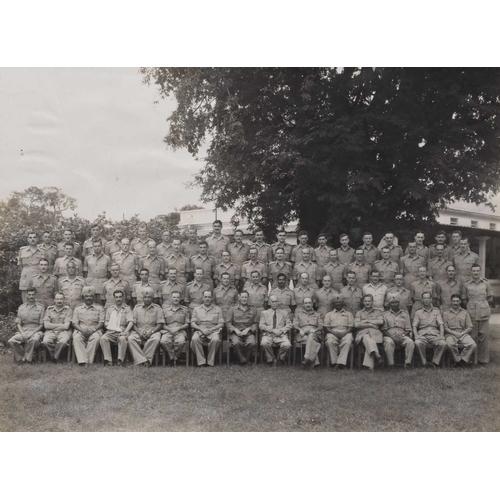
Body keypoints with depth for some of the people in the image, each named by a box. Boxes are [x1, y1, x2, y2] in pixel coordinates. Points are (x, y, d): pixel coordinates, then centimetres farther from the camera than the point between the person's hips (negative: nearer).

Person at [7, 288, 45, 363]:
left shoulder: (40, 307, 5)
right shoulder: (21, 307, 14)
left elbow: (42, 324, 2)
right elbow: (18, 323, 11)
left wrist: (32, 333, -12)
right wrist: (22, 334, -8)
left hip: (36, 331, -3)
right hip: (23, 331, 3)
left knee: (34, 340, -38)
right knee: (11, 341, -25)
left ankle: (26, 358, -18)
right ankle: (20, 357, -6)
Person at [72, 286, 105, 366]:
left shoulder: (99, 308, 15)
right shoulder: (78, 308, 20)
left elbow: (101, 322, 5)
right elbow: (74, 322, 8)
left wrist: (93, 329, -14)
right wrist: (82, 330, -12)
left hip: (94, 330, -1)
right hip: (80, 330, 1)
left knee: (96, 338, -36)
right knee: (76, 338, -33)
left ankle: (88, 361, -35)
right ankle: (82, 361, -41)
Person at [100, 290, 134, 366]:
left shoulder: (127, 309, 12)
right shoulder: (109, 308, 22)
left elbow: (130, 322, 0)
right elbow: (106, 321, 19)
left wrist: (125, 331, -16)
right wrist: (108, 326, -3)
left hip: (122, 332, -2)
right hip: (111, 331, 2)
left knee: (123, 339, -36)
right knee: (103, 338, -28)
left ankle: (120, 360, -28)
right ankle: (108, 360, -27)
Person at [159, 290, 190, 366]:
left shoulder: (185, 310, 15)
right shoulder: (165, 309, 16)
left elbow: (187, 324, 11)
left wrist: (178, 328, -7)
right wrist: (169, 329, -8)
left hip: (180, 331, -1)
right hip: (168, 331, 1)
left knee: (180, 341, -35)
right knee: (163, 341, -33)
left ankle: (175, 357, -11)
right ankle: (172, 357, -13)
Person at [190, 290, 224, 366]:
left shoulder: (217, 309, 16)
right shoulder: (196, 309, 19)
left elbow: (221, 324, 9)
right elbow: (192, 323, 10)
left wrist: (212, 329, -9)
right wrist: (201, 329, -8)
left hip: (213, 331, -1)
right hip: (200, 331, 1)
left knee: (216, 339, -36)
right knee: (194, 339, -34)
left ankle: (210, 362, -22)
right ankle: (201, 361, -26)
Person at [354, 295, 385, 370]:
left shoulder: (378, 312, 25)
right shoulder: (359, 313, 24)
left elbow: (381, 322, 4)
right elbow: (356, 325, 6)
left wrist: (367, 321, 2)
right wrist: (370, 324, 0)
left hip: (375, 333, 0)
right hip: (363, 333, 0)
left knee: (369, 343, -37)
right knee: (367, 338, -39)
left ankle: (368, 365, -48)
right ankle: (377, 355, -59)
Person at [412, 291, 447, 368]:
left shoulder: (436, 311, 20)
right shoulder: (418, 312, 19)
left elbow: (441, 324, 10)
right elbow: (414, 326, 10)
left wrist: (441, 335, -8)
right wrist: (416, 335, -10)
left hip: (435, 334, 1)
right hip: (422, 334, 0)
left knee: (443, 343, -31)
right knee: (418, 343, -35)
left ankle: (435, 362, -17)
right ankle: (424, 363, -19)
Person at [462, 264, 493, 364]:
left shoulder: (486, 283, 4)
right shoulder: (466, 284, 3)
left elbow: (490, 299, 10)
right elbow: (464, 300, 9)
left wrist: (482, 306, 10)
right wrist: (470, 308, 5)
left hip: (484, 313, 0)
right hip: (471, 314, 0)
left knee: (484, 335, 1)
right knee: (473, 336, 2)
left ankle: (483, 359, 11)